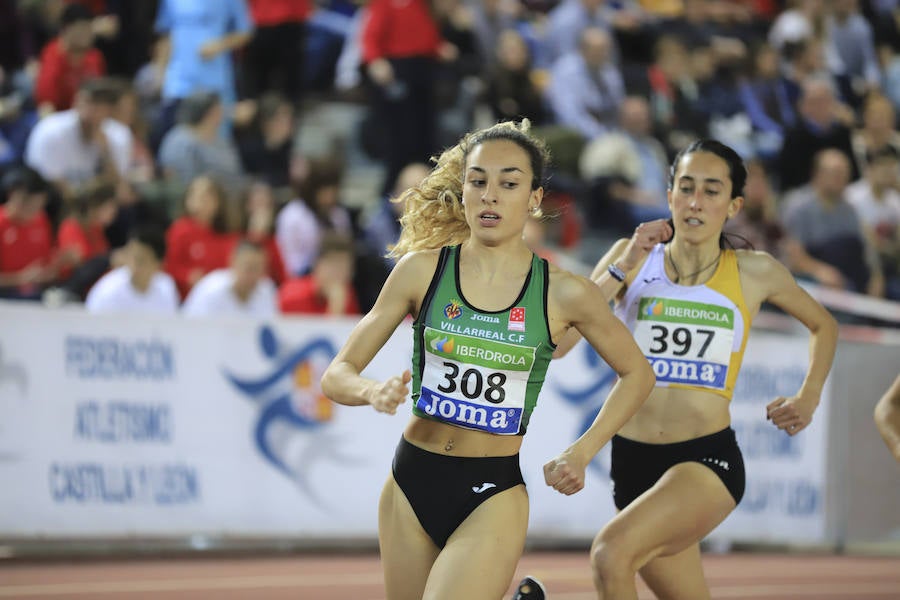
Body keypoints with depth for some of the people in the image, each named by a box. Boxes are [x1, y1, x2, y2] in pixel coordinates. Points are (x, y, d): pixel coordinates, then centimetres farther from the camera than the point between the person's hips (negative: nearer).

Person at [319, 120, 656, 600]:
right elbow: (336, 376, 2)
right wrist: (374, 392, -18)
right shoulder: (421, 271, -1)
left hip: (494, 496, -3)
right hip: (411, 486, 3)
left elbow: (637, 374, 13)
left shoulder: (563, 294, -3)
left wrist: (582, 452, 5)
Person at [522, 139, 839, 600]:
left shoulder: (755, 272, 1)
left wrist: (808, 400, 8)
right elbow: (556, 343, -9)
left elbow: (823, 326, 21)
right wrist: (623, 268, -14)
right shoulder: (631, 257, 2)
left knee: (612, 552, -30)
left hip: (708, 458, -3)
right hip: (632, 459, 3)